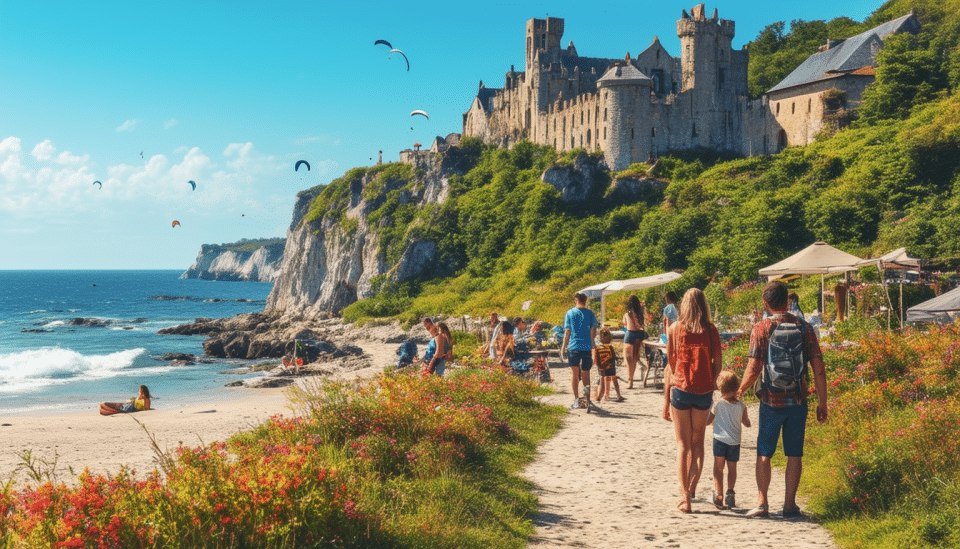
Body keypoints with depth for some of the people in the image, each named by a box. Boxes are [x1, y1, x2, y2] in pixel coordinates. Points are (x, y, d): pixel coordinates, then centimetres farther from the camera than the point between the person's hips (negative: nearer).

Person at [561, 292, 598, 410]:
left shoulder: (570, 313, 0)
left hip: (573, 346, -1)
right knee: (585, 373, 9)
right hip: (587, 347, 1)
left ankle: (576, 399, 3)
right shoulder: (590, 314, 3)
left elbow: (567, 332, 0)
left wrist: (563, 347, 9)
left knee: (574, 372, 8)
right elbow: (594, 332, 3)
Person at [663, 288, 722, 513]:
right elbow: (717, 365, 1)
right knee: (697, 442, 19)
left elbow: (670, 366, -1)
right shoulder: (711, 330, -1)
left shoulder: (675, 329, -3)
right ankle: (692, 488, 19)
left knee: (683, 445, 5)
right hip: (704, 392, 1)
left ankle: (685, 497, 2)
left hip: (680, 390, -1)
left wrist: (666, 400, 4)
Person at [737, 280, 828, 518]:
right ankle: (789, 503, 13)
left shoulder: (761, 329, -8)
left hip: (771, 401, -1)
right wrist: (822, 403, 4)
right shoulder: (804, 328, -2)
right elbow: (819, 369, -3)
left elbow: (753, 369, -12)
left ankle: (763, 503, 7)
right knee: (794, 454, 10)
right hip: (798, 401, 2)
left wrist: (741, 389, 6)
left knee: (764, 453, 9)